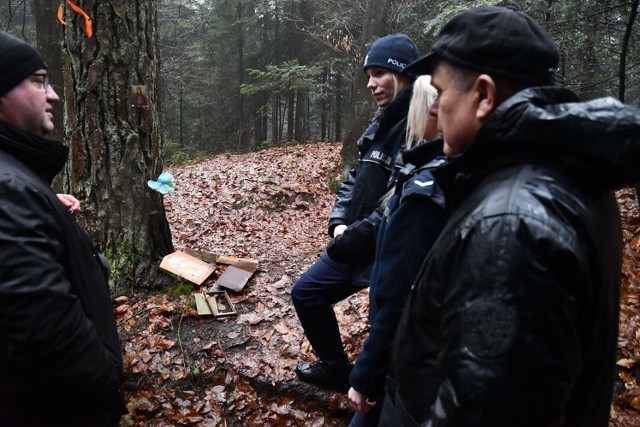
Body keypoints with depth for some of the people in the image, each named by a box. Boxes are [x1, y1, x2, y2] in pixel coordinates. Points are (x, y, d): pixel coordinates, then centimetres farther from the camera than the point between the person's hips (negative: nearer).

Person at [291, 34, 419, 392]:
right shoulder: (382, 121, 10)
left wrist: (354, 238, -19)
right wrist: (339, 223, 0)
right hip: (354, 241, 10)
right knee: (306, 292, 18)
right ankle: (336, 368, 36)